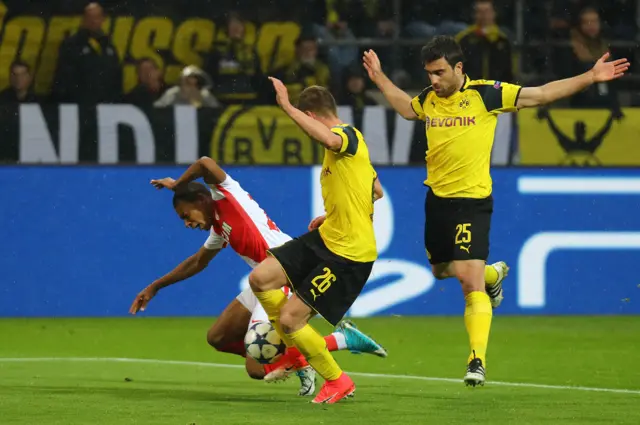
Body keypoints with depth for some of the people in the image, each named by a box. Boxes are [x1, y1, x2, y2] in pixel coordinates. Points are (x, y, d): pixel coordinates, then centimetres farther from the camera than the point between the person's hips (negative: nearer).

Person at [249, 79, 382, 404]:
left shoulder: (348, 135, -16)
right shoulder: (345, 143, 14)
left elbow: (329, 138, -45)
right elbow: (377, 192, 26)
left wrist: (287, 106, -39)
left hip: (350, 254, -10)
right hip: (325, 238, 10)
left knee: (289, 319, -7)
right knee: (261, 279, 1)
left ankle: (337, 381, 14)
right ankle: (296, 351, 21)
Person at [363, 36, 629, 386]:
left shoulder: (486, 94, -10)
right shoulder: (429, 99, 5)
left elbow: (541, 94, -4)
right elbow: (405, 107, 30)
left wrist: (590, 78, -8)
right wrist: (379, 78, 28)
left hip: (472, 201, -6)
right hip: (437, 198, 6)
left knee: (469, 280, -15)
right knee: (441, 270, 19)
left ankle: (477, 360, -13)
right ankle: (493, 274, 49)